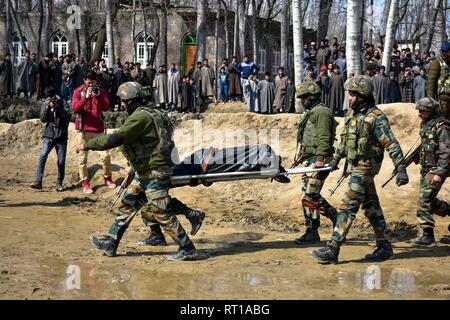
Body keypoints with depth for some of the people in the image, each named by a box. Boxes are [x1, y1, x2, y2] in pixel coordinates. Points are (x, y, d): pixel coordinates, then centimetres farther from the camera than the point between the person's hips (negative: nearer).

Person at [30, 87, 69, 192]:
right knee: (43, 156, -19)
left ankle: (59, 183, 15)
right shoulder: (45, 105, 8)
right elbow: (43, 119, -3)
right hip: (49, 136, 0)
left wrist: (56, 108, -18)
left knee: (61, 161, 0)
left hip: (61, 137, 0)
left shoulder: (60, 103, 4)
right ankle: (38, 182, -22)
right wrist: (47, 107, -15)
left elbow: (68, 117, -9)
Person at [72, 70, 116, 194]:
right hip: (83, 129, -1)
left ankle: (108, 178, 18)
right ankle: (85, 182, 9)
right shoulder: (78, 91, 1)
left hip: (98, 129, 2)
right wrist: (86, 97, -24)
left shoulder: (101, 91, 7)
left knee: (105, 155, -1)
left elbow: (106, 108, -4)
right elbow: (74, 108, -12)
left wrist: (99, 96, -18)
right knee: (83, 157, 1)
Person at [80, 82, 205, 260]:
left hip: (155, 173, -10)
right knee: (127, 203, 14)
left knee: (162, 213, -3)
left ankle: (188, 249, 5)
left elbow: (116, 139, -26)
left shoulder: (140, 117, -21)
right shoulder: (151, 113, 11)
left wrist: (87, 145, -18)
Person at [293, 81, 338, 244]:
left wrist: (320, 158, -28)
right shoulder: (309, 113, 20)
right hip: (310, 159, 10)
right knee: (311, 194, 13)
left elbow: (324, 138, -21)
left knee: (309, 195, -9)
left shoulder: (322, 112, -12)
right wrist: (301, 154, 24)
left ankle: (312, 233, -2)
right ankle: (335, 216, 25)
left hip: (318, 160, -10)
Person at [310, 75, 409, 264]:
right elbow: (344, 139, 25)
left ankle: (332, 250, -9)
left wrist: (401, 169, -23)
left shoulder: (376, 118, -15)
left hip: (365, 168, -9)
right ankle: (384, 247, 23)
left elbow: (392, 145, -18)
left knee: (347, 207, -10)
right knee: (371, 207, 14)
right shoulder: (352, 114, 10)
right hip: (355, 167, 9)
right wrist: (336, 159, 31)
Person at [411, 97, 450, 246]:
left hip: (436, 169, -9)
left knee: (424, 200, -13)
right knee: (428, 200, 16)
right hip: (426, 169, 9)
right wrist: (418, 157, 14)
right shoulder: (424, 124, 11)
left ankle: (428, 234, -7)